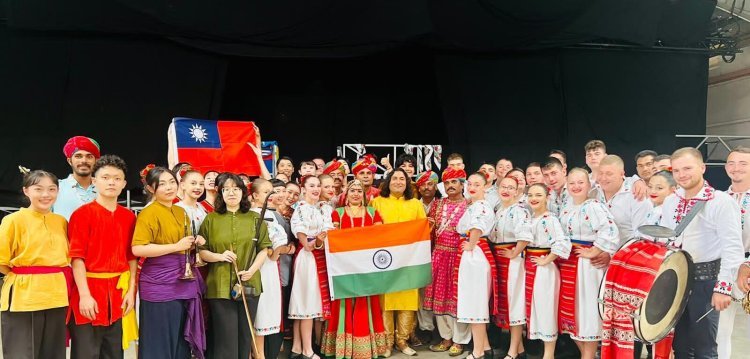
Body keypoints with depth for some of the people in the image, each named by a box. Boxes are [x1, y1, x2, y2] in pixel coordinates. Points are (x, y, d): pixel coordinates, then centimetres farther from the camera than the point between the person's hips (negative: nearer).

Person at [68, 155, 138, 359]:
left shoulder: (129, 217, 8)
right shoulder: (82, 214, -5)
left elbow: (131, 257, 10)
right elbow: (77, 257, -10)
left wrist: (131, 291, 3)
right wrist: (84, 295, -16)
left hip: (119, 292, 4)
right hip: (89, 289, -4)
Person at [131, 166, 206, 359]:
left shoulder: (181, 212, 13)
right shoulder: (149, 213, -11)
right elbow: (137, 249, -21)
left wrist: (195, 242, 6)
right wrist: (176, 246, -21)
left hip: (184, 281, 8)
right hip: (159, 284, -8)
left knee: (181, 340, 13)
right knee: (160, 343, -1)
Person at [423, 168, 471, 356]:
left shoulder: (469, 205, -1)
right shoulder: (437, 204, 12)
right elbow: (429, 231, 17)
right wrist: (429, 226, -4)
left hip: (459, 256, -4)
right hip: (439, 255, 4)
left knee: (458, 296, 0)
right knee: (440, 296, 7)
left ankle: (459, 340, 10)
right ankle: (446, 337, 19)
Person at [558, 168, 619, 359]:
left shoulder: (593, 206, -13)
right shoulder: (566, 210, 12)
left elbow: (609, 231, -26)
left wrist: (593, 252, -19)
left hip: (586, 264, -8)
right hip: (567, 263, 8)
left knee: (587, 308, -1)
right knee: (570, 308, 12)